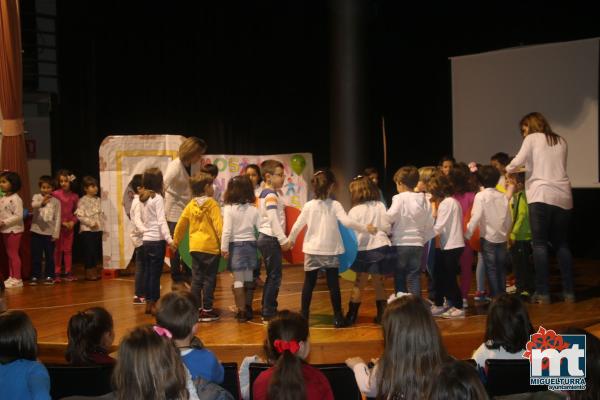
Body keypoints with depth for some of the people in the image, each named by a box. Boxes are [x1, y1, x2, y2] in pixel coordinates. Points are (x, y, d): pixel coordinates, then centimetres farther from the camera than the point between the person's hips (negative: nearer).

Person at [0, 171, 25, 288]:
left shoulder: (15, 198, -16)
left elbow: (18, 216, -21)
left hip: (14, 230, -8)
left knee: (13, 253, -3)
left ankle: (17, 279, 3)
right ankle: (11, 277, 21)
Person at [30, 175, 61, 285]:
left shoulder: (56, 201, 1)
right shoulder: (37, 197, -1)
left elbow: (57, 218, 0)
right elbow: (33, 205, -25)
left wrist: (56, 233, -6)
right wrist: (42, 203, -47)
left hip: (49, 232, 0)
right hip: (36, 231, 0)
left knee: (49, 255, 6)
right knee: (36, 255, 4)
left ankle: (49, 276, 14)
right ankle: (35, 276, 12)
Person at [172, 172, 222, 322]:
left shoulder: (191, 205, 7)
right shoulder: (212, 204, -8)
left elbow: (181, 224, 12)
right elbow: (218, 225, -15)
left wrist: (175, 241, 24)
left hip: (195, 247, 5)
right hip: (211, 247, -5)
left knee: (196, 279, 11)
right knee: (209, 279, 3)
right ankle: (207, 310, 6)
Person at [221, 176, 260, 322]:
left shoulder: (229, 209, -11)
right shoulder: (253, 210, -1)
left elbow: (227, 230, -14)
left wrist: (224, 248, -7)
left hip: (236, 245, -3)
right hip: (251, 244, 3)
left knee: (238, 280, 2)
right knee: (249, 279, 14)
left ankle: (242, 311, 0)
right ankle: (248, 309, 24)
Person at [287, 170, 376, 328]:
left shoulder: (309, 206, -2)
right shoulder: (335, 205, -9)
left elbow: (297, 226, 4)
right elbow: (347, 222, -20)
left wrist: (291, 240, 21)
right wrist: (366, 228, -11)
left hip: (312, 251, 2)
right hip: (331, 251, -2)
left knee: (309, 284, 10)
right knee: (333, 284, 5)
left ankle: (304, 316, 14)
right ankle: (338, 317, 6)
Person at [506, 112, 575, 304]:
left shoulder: (532, 138, 5)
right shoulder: (561, 141, 20)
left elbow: (517, 162, -5)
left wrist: (507, 169, 15)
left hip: (541, 196, -5)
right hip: (563, 197, 5)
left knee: (540, 243, -2)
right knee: (562, 244, 9)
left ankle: (543, 292, -5)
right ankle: (569, 291, 7)